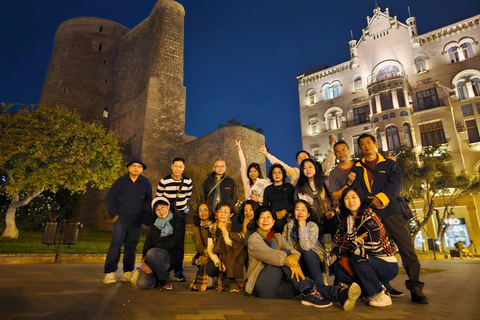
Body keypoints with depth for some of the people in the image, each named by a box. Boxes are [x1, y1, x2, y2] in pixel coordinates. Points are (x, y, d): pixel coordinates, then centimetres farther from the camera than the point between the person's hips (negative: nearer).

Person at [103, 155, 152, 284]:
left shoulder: (146, 183, 5)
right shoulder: (121, 181, 1)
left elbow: (148, 200, 13)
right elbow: (110, 197, 4)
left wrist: (144, 214, 6)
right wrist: (114, 214, -2)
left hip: (136, 221, 2)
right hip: (121, 219, -1)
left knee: (131, 247, 9)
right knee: (116, 244, -7)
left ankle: (128, 273, 20)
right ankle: (109, 273, 2)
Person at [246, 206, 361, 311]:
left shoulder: (277, 237, 17)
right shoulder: (254, 238, -2)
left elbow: (294, 251, -2)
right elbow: (270, 255, -21)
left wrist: (294, 257, -27)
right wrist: (291, 263, -30)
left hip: (278, 286, 5)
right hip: (263, 286, -5)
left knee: (305, 281, -26)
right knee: (285, 252, -25)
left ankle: (340, 293, -48)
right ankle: (307, 293, -33)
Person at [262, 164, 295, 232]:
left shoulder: (289, 186, 14)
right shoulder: (268, 189, 18)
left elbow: (293, 202, 6)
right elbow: (265, 205, 13)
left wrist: (284, 211, -9)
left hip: (287, 218, -1)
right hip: (272, 218, 1)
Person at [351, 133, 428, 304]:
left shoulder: (390, 164, 13)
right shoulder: (357, 168, 14)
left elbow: (395, 185, -2)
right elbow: (357, 189, 1)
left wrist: (381, 198, -18)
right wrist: (371, 200, -16)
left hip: (390, 209, 0)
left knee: (406, 247, -7)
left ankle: (415, 288, -1)